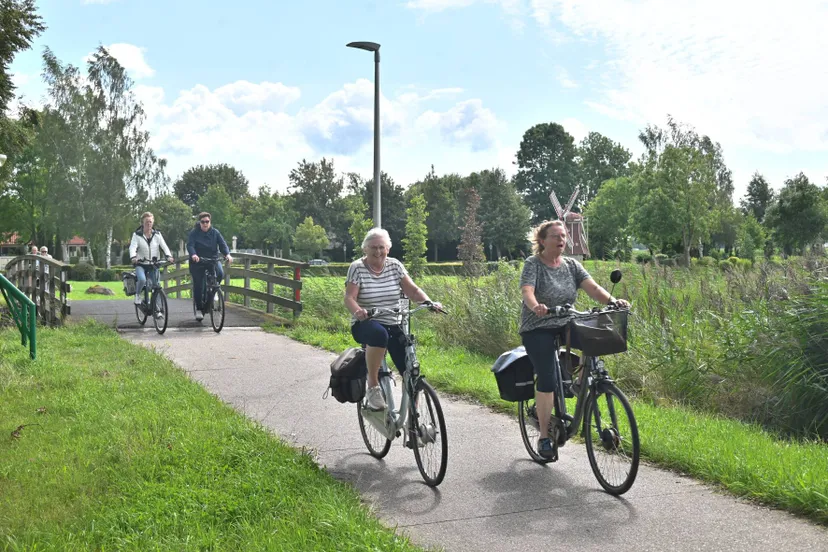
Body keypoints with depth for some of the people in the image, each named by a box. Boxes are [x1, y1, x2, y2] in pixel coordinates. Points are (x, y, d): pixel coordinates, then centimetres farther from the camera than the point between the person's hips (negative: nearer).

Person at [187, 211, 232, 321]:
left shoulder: (215, 232, 2)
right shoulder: (194, 233, -4)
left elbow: (222, 244, -7)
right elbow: (190, 245, -17)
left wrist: (227, 254, -27)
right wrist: (193, 255, -39)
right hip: (197, 261, -1)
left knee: (220, 273, -26)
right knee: (198, 285, -3)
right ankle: (199, 309, 11)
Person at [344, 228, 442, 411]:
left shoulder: (395, 266, 5)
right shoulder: (357, 268, -4)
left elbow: (412, 290, 0)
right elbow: (349, 297, -13)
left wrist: (430, 303, -19)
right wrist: (357, 310, -35)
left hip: (393, 326, 4)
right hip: (365, 325, -4)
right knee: (379, 333, -41)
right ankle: (373, 387, -24)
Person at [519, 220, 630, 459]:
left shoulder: (572, 265, 8)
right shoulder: (533, 264, -6)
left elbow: (592, 287, -5)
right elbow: (527, 291, -23)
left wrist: (612, 301, -24)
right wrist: (535, 306, -45)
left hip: (565, 328, 5)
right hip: (538, 330, -4)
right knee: (547, 381, -14)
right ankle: (545, 437, 1)